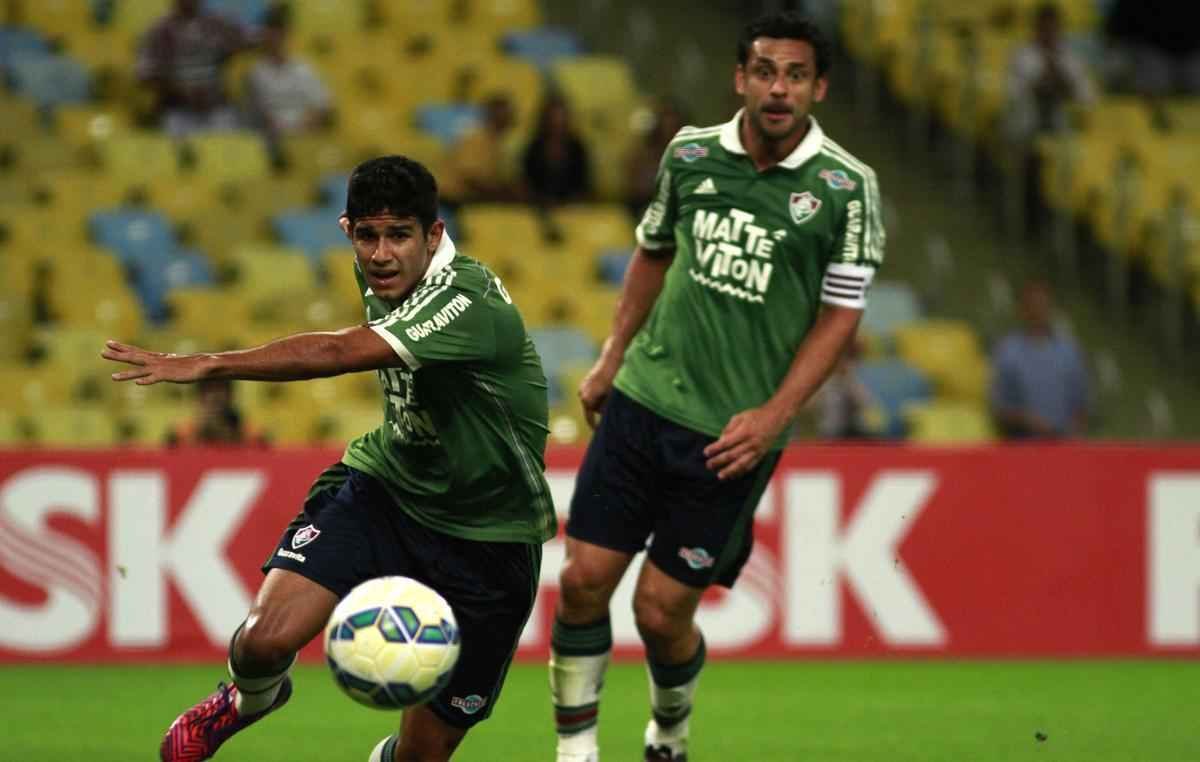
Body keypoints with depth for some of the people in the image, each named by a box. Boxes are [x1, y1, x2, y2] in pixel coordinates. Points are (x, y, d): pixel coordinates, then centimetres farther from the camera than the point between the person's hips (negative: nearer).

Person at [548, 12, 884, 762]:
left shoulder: (846, 187, -8)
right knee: (584, 579, -4)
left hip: (733, 432, -3)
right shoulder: (691, 153, 1)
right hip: (644, 397, 3)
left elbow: (840, 315, -5)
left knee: (662, 610, 0)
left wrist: (774, 415, -12)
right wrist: (610, 361, 17)